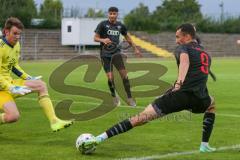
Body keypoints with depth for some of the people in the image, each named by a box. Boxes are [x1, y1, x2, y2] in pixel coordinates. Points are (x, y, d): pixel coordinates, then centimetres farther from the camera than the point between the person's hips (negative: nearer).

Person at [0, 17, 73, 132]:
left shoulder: (16, 45, 6)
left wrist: (28, 78, 11)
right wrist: (12, 89, -29)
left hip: (10, 83, 9)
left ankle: (54, 121, -4)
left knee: (41, 85, 1)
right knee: (13, 116, -29)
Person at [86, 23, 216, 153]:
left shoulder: (183, 48, 9)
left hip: (179, 94, -4)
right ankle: (204, 145, 28)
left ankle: (100, 138, -16)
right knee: (211, 104, 40)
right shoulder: (206, 55, 26)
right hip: (198, 100, 4)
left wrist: (179, 82, -30)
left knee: (140, 118, -6)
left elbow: (184, 59, -16)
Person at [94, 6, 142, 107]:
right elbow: (95, 38, -3)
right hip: (105, 54, -2)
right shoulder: (103, 24, -4)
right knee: (110, 77, -10)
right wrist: (103, 40, -24)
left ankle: (129, 97, -5)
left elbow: (127, 37, 23)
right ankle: (114, 96, 14)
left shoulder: (120, 26, 7)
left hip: (116, 52, 2)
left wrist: (135, 48, 23)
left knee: (124, 74, -13)